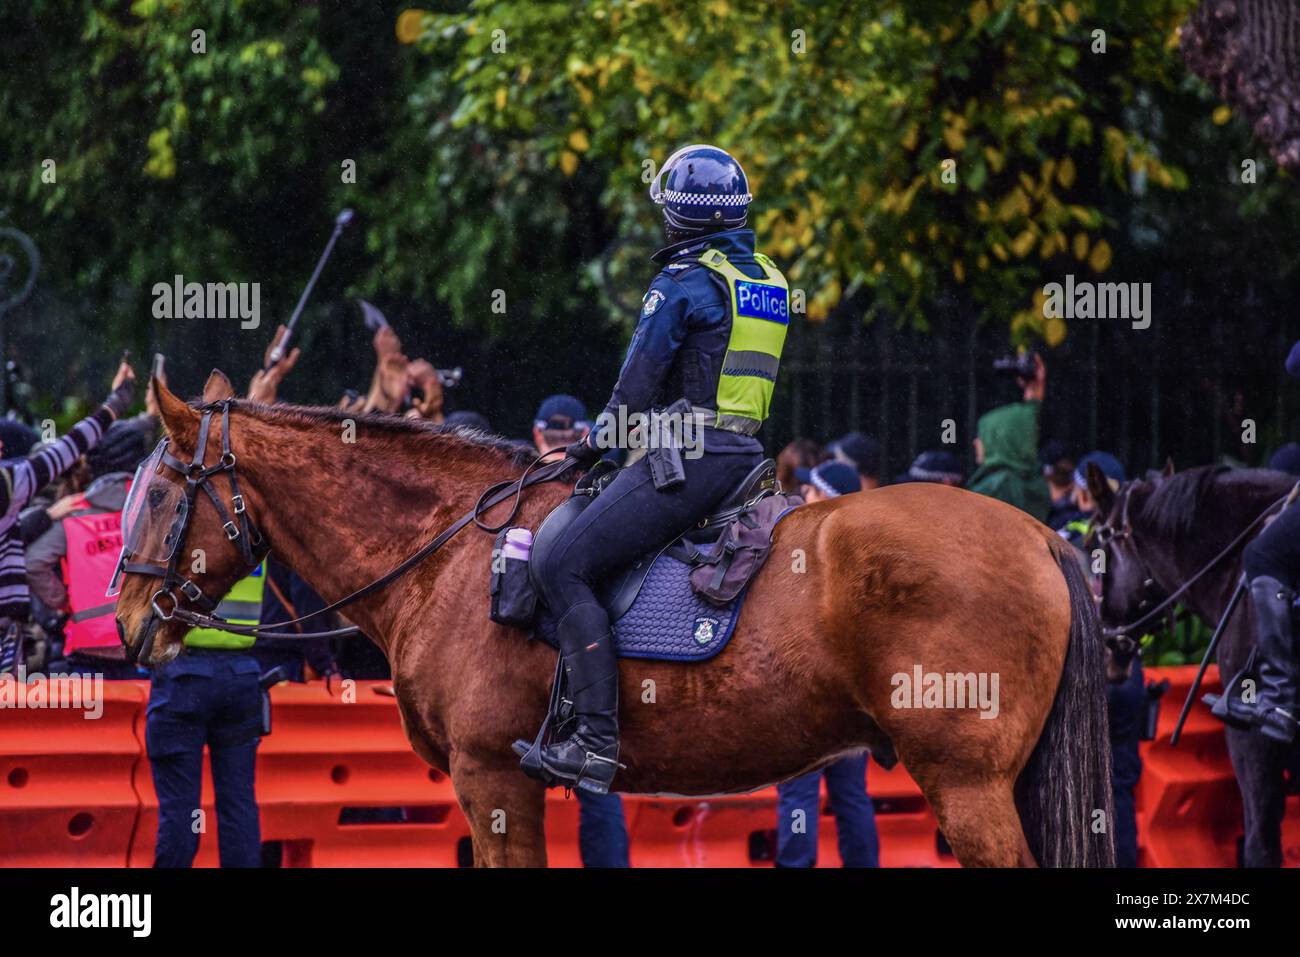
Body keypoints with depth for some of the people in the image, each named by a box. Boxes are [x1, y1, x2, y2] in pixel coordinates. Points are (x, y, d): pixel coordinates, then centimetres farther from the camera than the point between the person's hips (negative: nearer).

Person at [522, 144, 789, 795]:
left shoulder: (683, 281, -10)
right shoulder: (770, 280, 16)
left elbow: (640, 381, -7)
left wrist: (596, 440, 10)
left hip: (683, 459, -10)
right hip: (744, 454, 10)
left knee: (564, 568, -11)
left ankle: (597, 743, -21)